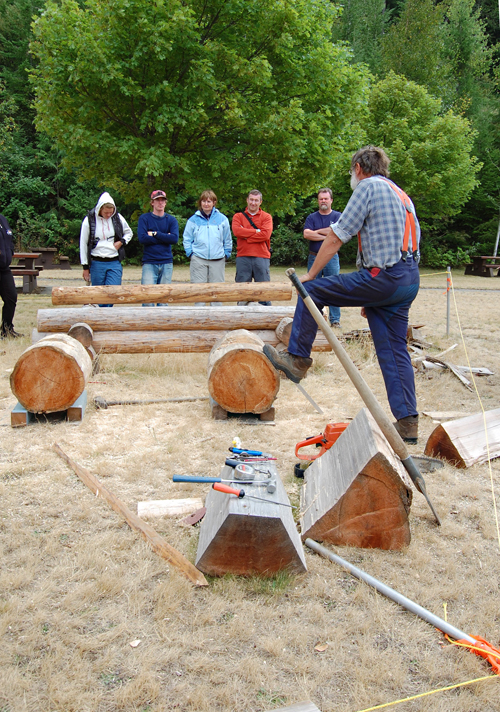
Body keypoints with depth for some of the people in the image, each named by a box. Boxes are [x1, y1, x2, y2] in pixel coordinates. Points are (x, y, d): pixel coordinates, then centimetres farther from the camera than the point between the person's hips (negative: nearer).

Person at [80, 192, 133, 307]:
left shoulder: (118, 218, 2)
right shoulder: (89, 220, -3)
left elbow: (129, 233, 21)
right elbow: (83, 244, 2)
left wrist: (121, 242, -2)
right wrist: (85, 267, 2)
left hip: (114, 263, 1)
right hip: (96, 263, -1)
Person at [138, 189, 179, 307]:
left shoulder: (171, 220, 11)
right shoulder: (144, 218, 5)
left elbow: (174, 238, -6)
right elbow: (142, 238, -10)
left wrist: (155, 234, -8)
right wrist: (165, 237, -6)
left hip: (167, 263, 2)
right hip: (149, 263, -2)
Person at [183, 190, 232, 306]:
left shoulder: (222, 219, 7)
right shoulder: (193, 220, 6)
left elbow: (227, 240, 13)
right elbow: (186, 239, 9)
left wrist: (226, 254, 6)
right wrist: (190, 253, -2)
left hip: (218, 260, 1)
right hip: (198, 260, -1)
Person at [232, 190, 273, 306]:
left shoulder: (266, 217, 11)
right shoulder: (238, 216, 14)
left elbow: (266, 234, -6)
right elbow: (236, 231, -6)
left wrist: (246, 237, -5)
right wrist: (256, 231, -5)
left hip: (261, 257, -1)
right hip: (243, 257, 1)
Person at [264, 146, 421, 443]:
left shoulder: (368, 186, -3)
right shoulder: (401, 195, 24)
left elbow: (336, 238, -6)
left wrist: (310, 274, 3)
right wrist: (370, 297, 25)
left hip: (383, 277, -9)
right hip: (409, 281, 9)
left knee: (312, 291, 2)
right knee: (395, 350, 10)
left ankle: (297, 359, 10)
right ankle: (408, 422, 10)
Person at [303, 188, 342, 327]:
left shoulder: (338, 216, 6)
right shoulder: (311, 217, 9)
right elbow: (306, 234, -9)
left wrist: (318, 231, -5)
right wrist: (327, 236, -12)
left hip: (331, 258, -2)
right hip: (314, 257, 2)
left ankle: (335, 320, 4)